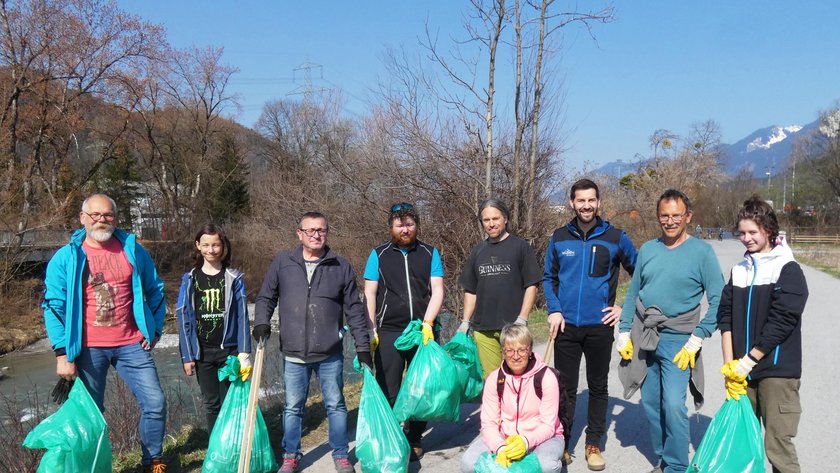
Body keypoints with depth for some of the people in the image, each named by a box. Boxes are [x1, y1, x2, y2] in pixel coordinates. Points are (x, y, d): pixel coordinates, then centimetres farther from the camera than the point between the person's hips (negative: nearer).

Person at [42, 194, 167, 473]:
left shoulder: (133, 250, 3)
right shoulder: (66, 257, -2)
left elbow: (155, 291, 13)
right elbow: (54, 306, -2)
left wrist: (155, 329, 8)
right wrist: (62, 352, -7)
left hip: (131, 345, 2)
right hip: (88, 349, -1)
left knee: (155, 403, -1)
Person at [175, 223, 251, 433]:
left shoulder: (233, 278, -1)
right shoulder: (190, 279, 3)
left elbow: (242, 316, -3)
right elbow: (184, 319, 2)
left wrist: (244, 353, -9)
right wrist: (187, 355, -2)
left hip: (229, 350, -1)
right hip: (202, 352, 1)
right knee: (211, 403, 10)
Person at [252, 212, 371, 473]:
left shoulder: (342, 267, 0)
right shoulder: (282, 263, 1)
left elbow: (354, 310, 2)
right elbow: (266, 297, 10)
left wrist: (363, 347, 0)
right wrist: (262, 322, -8)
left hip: (330, 354, 0)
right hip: (293, 354, 1)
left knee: (335, 405, 10)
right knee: (293, 407, 12)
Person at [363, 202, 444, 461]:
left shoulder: (430, 253, 6)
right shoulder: (379, 254, 5)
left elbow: (437, 291, 0)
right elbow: (369, 295, 3)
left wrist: (427, 324, -14)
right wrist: (371, 331, -5)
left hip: (424, 331, 1)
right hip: (389, 332, -1)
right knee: (388, 391, 1)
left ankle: (414, 439, 23)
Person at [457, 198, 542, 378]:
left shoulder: (520, 246, 2)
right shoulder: (478, 251, 14)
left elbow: (531, 286, -2)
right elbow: (470, 290, 19)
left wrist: (522, 319, -11)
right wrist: (465, 321, 10)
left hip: (512, 327, -3)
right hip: (482, 329, 3)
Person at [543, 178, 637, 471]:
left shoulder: (615, 237, -2)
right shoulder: (559, 237, 3)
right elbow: (548, 277, 10)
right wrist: (554, 309, -2)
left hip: (600, 326, -1)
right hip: (566, 326, 1)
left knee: (598, 387, 12)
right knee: (566, 387, 8)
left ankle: (594, 444, 25)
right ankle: (562, 442, 20)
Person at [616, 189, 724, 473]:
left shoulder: (702, 252, -6)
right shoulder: (647, 250, 7)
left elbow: (718, 300, -7)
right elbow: (633, 294, 12)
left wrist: (696, 341, -11)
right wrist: (624, 334, 7)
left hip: (676, 341, -4)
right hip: (643, 338, 4)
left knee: (673, 405, -12)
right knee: (650, 404, 10)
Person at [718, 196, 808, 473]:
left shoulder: (788, 270, -4)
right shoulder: (739, 271, 12)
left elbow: (781, 322, -12)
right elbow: (726, 318, 7)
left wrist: (747, 362, -13)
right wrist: (730, 365, -3)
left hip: (777, 371, -5)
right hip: (742, 371, 5)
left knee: (778, 445, -9)